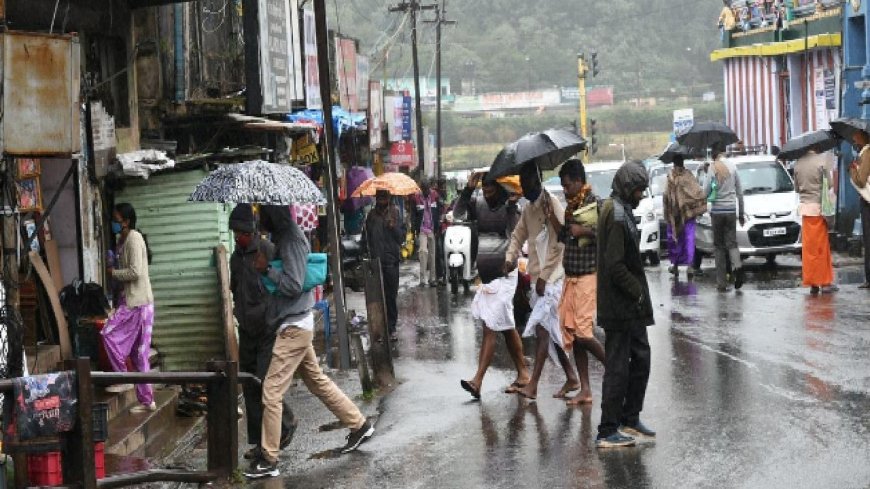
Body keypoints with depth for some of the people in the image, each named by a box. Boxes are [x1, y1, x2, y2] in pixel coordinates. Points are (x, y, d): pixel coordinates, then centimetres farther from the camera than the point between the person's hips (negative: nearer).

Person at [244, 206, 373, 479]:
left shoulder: (291, 240, -18)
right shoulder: (285, 238, 11)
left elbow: (293, 285, -24)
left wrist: (267, 269, -17)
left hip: (293, 327, -10)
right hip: (295, 325, 10)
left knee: (271, 392, -7)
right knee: (317, 381, 19)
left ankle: (268, 460, -2)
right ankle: (359, 425, 29)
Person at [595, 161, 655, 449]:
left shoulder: (621, 211, 14)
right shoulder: (618, 215, -18)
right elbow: (615, 266, -23)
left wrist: (639, 292, 13)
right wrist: (637, 292, -14)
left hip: (630, 308, 10)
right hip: (619, 307, -10)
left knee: (640, 357, 17)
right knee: (618, 367, -4)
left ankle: (630, 419, 27)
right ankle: (608, 432, 2)